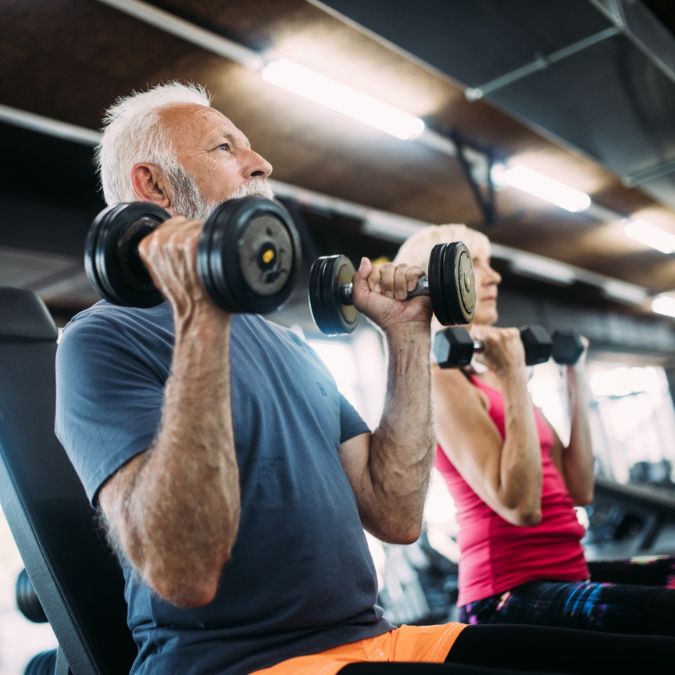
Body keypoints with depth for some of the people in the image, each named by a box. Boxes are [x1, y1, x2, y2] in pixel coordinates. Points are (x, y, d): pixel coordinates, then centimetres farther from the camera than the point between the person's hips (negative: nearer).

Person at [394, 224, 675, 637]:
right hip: (511, 597, -9)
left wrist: (577, 382, 13)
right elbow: (520, 505, -22)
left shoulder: (493, 381, 15)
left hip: (566, 573, 9)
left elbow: (579, 490, 12)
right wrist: (514, 378, -20)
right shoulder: (443, 381, -11)